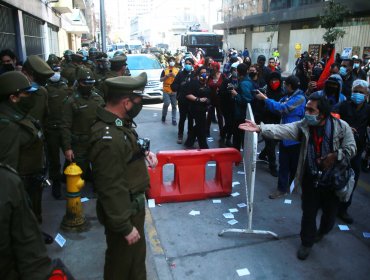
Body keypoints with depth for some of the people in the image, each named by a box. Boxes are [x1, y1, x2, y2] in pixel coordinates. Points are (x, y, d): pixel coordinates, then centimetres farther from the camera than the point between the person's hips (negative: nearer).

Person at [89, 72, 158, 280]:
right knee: (122, 263, 15)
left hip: (135, 203, 9)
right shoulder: (108, 138, -31)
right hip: (122, 210, -9)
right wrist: (125, 227, -21)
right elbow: (111, 188, -28)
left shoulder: (120, 123, 0)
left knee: (138, 254, 28)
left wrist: (144, 153, 0)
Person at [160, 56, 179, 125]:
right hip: (166, 91, -2)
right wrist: (167, 76, -14)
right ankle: (164, 115, 11)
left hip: (175, 91, 2)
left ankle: (174, 119, 15)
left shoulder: (178, 70, 8)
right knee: (166, 103, -16)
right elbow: (161, 80, 1)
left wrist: (175, 76, -13)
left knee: (174, 106, 5)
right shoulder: (164, 70, 5)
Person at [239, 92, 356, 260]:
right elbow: (281, 130, -22)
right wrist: (260, 128, -36)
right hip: (311, 179, 0)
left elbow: (351, 148, -5)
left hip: (334, 180, 0)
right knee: (308, 212, 8)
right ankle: (307, 242, 32)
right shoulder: (303, 126, -9)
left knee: (330, 212, 18)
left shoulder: (341, 126, -11)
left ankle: (322, 232, 51)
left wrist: (335, 156, -23)